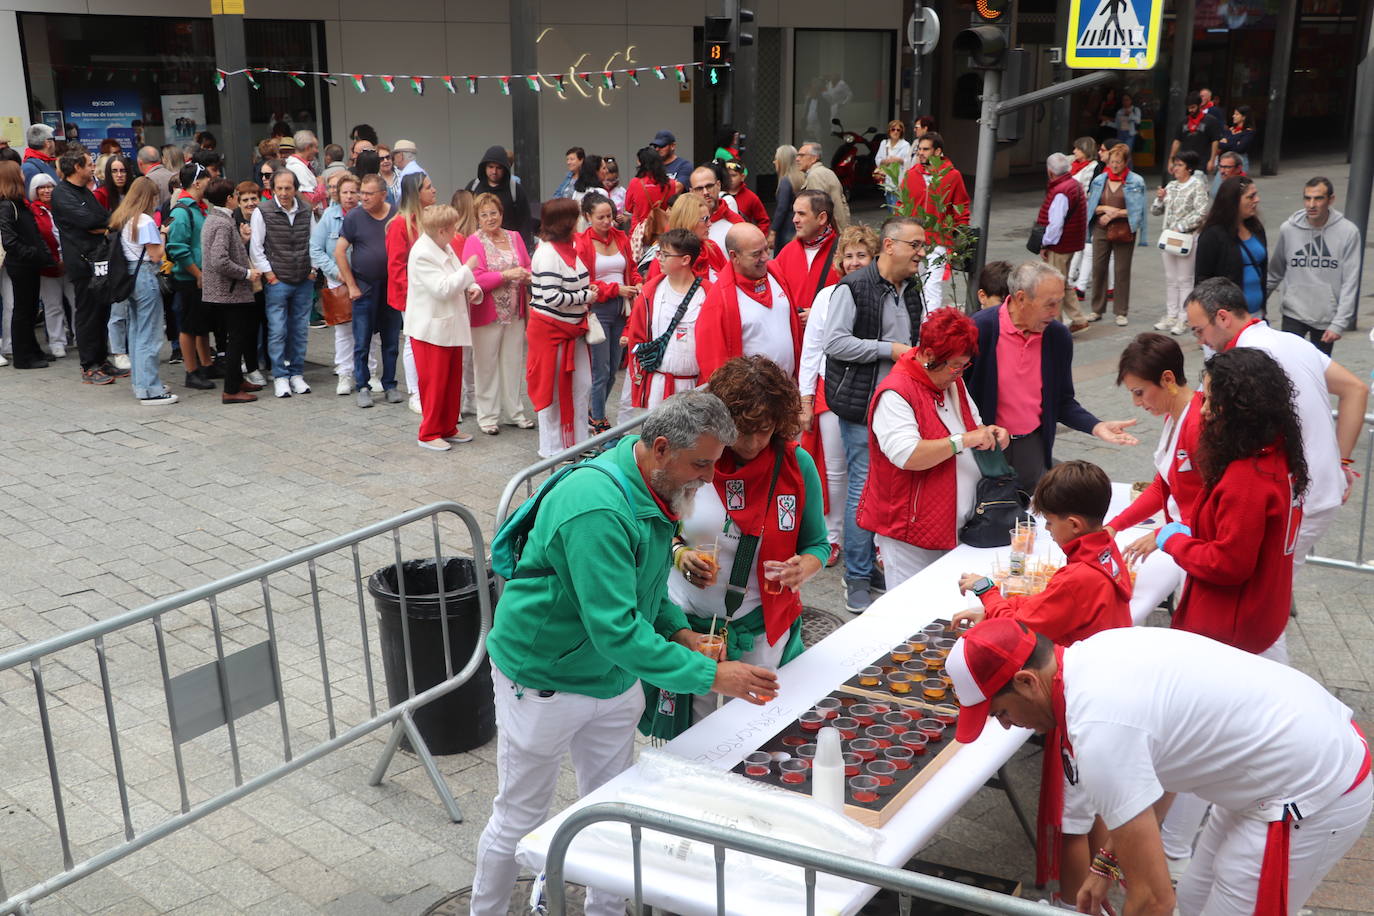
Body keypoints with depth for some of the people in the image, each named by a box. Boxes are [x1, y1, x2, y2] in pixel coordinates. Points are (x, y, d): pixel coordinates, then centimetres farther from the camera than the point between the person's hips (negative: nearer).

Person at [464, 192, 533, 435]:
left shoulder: (514, 237, 10)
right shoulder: (474, 242, -7)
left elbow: (527, 267, 16)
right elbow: (475, 279, -17)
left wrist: (528, 277, -7)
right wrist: (506, 275, -22)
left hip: (515, 312, 5)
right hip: (486, 314, -5)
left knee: (513, 363, 11)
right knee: (487, 365, 3)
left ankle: (513, 412, 22)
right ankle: (487, 415, 13)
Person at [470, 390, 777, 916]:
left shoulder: (654, 490, -3)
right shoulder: (598, 510, -33)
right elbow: (616, 630, -36)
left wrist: (678, 631, -3)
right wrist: (711, 676, -35)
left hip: (614, 676, 8)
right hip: (546, 684, -8)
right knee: (520, 818, 9)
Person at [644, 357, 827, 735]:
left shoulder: (797, 465, -8)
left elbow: (816, 544, 2)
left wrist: (803, 567, -20)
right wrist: (679, 553, -16)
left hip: (762, 628, 0)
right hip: (688, 620, 0)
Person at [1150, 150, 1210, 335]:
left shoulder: (1197, 185, -7)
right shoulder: (1171, 186, 12)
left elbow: (1201, 213, -15)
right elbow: (1155, 211, 16)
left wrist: (1180, 227, -19)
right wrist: (1160, 198, -3)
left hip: (1187, 237, -7)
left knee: (1184, 280, -2)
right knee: (1170, 279, 10)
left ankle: (1183, 319, 2)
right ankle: (1171, 315, 18)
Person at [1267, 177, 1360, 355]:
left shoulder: (1348, 232, -8)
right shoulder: (1288, 228, -4)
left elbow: (1350, 282, -9)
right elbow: (1275, 272, 9)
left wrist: (1339, 323, -13)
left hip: (1328, 318, 0)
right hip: (1293, 314, 0)